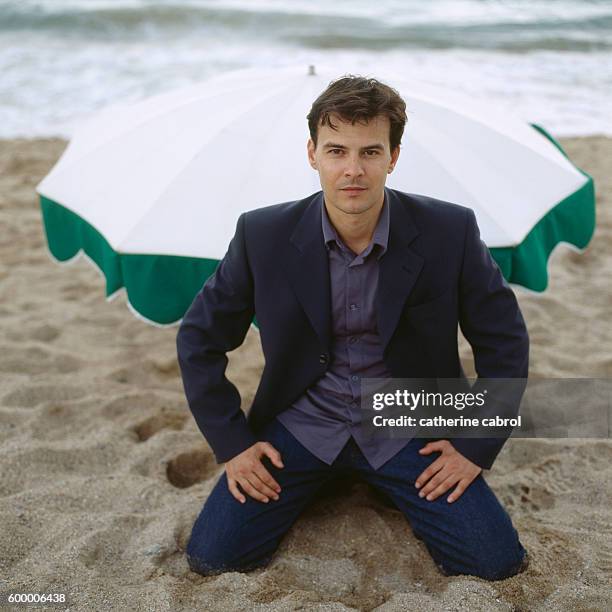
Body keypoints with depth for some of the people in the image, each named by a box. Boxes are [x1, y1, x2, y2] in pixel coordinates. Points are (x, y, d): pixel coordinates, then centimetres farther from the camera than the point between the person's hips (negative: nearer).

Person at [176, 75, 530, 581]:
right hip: (302, 425, 1)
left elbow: (504, 342, -3)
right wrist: (231, 443, -4)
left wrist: (476, 445, -6)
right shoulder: (263, 235, -14)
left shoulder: (450, 232, -15)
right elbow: (199, 339, -1)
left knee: (495, 560, -11)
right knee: (212, 555, -11)